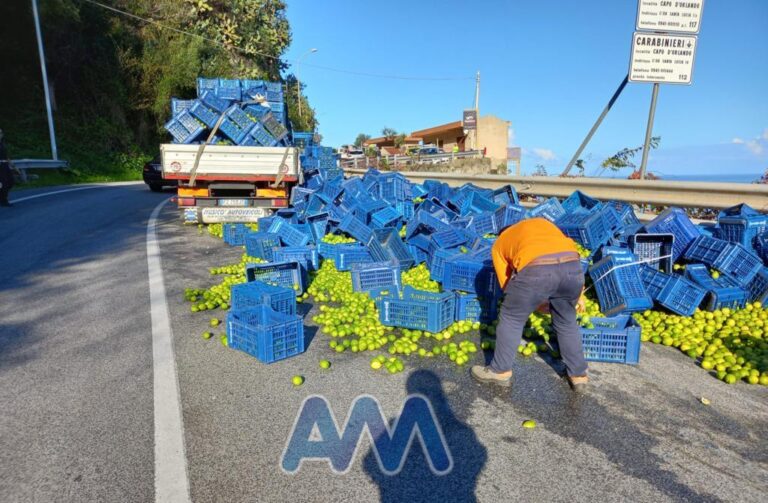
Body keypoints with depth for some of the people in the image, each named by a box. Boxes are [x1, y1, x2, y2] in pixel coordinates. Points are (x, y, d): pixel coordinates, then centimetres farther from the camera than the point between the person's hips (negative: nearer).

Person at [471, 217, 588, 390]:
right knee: (567, 322, 28)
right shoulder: (543, 223, 40)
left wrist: (537, 302, 38)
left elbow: (508, 286, 25)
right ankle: (578, 374, 41)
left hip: (535, 270, -4)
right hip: (571, 266, 4)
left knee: (511, 319, 20)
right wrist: (577, 293, 40)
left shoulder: (499, 245, 30)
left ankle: (500, 371, 32)